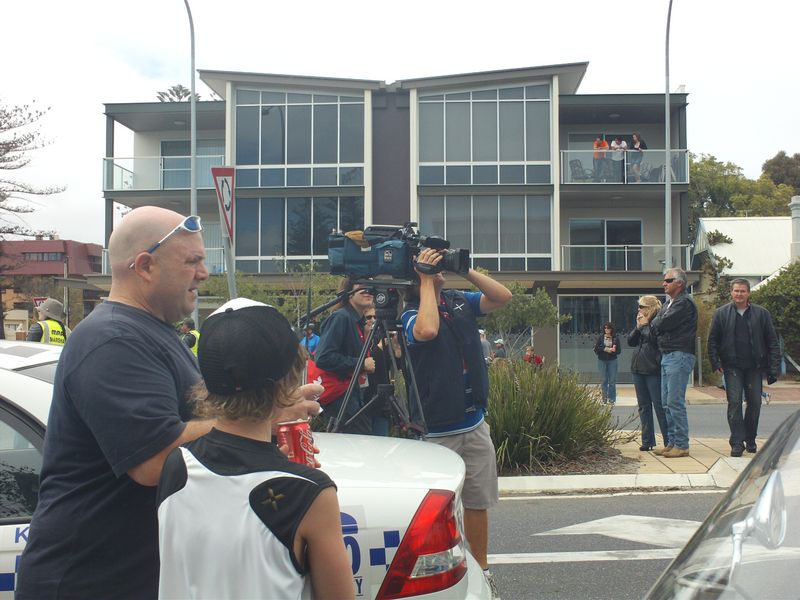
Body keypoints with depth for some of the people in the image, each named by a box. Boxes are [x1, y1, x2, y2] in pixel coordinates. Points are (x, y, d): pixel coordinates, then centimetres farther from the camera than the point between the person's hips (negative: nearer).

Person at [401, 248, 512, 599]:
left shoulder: (460, 301, 7)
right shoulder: (411, 315, -9)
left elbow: (503, 297, 1)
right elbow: (427, 330, -30)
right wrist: (426, 279, -19)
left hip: (475, 424, 5)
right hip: (436, 431, -5)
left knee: (478, 502, 15)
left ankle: (482, 572, 29)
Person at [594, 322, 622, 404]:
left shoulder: (616, 338, 1)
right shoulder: (601, 337, 4)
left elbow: (619, 350, 0)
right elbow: (596, 348, -2)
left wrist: (612, 350, -18)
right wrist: (605, 349, -14)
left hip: (612, 361, -1)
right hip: (602, 361, 1)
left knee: (612, 380, 0)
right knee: (603, 380, 3)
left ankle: (611, 399, 6)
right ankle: (604, 398, 10)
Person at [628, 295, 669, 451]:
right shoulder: (642, 323, 16)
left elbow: (656, 340, -19)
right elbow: (630, 342, 11)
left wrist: (646, 324, -14)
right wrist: (638, 327, -2)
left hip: (653, 370, -8)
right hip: (638, 369, 8)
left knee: (660, 406, -5)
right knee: (644, 407, 10)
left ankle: (669, 441, 1)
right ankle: (647, 441, 16)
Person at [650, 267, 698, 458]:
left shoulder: (685, 303, -10)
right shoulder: (669, 303, 21)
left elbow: (662, 324, -17)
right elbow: (657, 326, 17)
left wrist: (654, 322, 3)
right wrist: (657, 323, -4)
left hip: (680, 356, -10)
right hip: (667, 355, 10)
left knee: (675, 402, -10)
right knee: (667, 402, 11)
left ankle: (682, 445, -4)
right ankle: (672, 443, 17)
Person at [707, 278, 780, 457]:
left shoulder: (761, 313, 4)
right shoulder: (721, 313, 4)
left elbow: (772, 342, 5)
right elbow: (712, 341, 5)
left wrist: (774, 368, -2)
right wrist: (715, 363, -6)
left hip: (755, 367, 1)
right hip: (732, 367, -1)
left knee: (755, 403, 6)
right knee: (734, 402, -8)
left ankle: (750, 439, 23)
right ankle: (737, 442, -5)